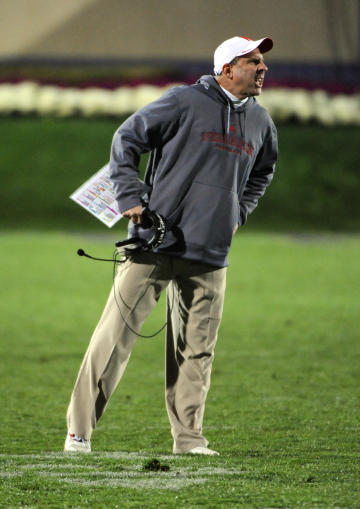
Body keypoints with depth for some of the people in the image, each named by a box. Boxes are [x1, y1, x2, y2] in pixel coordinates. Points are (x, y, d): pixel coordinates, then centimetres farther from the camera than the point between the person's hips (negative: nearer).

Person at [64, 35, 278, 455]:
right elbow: (126, 140, 0)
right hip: (155, 243, -5)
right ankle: (79, 429, -3)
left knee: (196, 350, 5)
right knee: (115, 334, -6)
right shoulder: (185, 102, -6)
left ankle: (188, 437, 13)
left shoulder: (260, 121, 12)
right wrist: (130, 199, -8)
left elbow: (262, 172, 33)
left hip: (209, 255, 5)